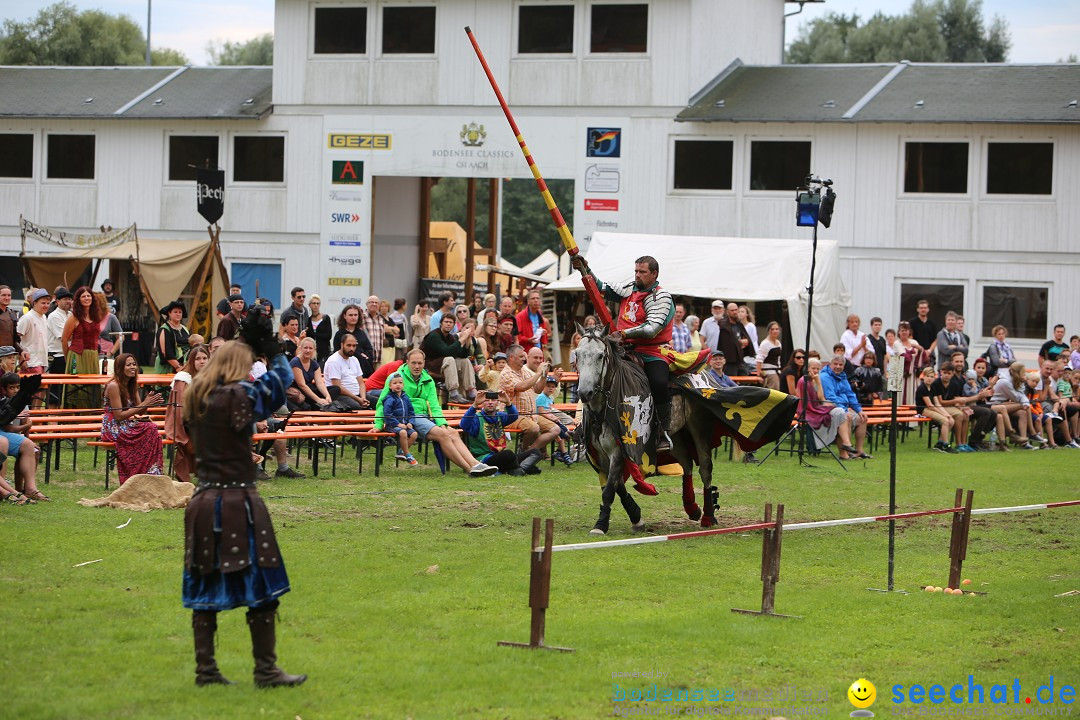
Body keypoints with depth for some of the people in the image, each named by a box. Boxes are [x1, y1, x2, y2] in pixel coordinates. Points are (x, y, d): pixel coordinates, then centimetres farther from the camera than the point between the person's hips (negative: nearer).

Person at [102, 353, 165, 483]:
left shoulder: (132, 385, 12)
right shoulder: (114, 386, -14)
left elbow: (140, 412, 10)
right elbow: (119, 416, -17)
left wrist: (148, 402, -13)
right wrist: (144, 404, -17)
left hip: (127, 425, 7)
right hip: (113, 428, -7)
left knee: (151, 427, -20)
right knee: (149, 430, -24)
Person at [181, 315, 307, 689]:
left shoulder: (197, 396, 6)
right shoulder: (239, 395, -13)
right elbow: (281, 378, 1)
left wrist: (244, 339, 29)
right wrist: (271, 347, 14)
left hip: (203, 503, 7)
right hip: (237, 502, -7)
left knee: (205, 586, 11)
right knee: (262, 587, 1)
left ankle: (205, 669, 12)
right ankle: (266, 669, 2)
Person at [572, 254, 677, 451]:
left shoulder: (661, 297, -7)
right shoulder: (629, 289, 15)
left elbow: (652, 329, -20)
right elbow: (602, 289, 26)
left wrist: (624, 334, -27)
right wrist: (584, 269, 14)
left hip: (652, 352, -7)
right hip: (626, 350, 7)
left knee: (659, 383, -29)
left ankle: (665, 432, -22)